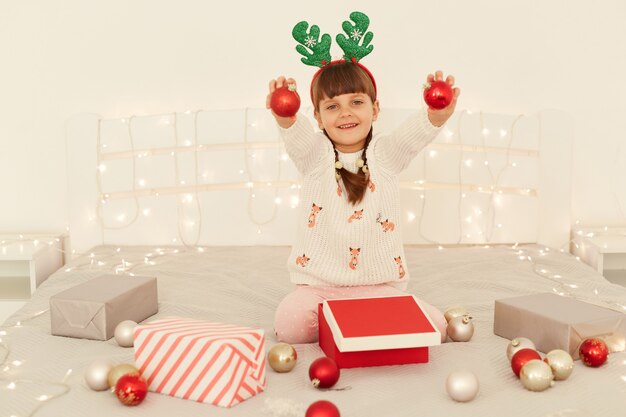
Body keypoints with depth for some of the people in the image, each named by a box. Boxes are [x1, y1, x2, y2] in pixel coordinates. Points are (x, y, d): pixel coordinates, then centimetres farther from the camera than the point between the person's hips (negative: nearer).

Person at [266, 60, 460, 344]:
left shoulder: (385, 154, 2)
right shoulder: (314, 156, 0)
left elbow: (416, 133, -17)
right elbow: (297, 135, -22)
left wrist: (439, 113, -41)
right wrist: (284, 115, -46)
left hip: (380, 286, 0)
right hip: (318, 285, 0)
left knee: (434, 326, -19)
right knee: (288, 323, -26)